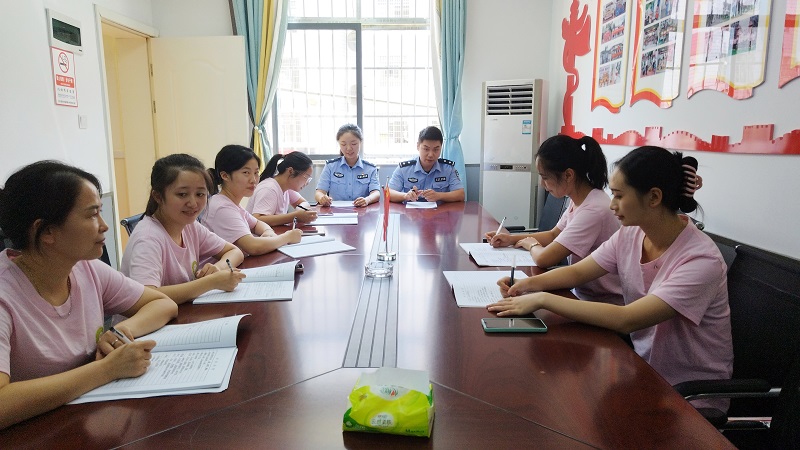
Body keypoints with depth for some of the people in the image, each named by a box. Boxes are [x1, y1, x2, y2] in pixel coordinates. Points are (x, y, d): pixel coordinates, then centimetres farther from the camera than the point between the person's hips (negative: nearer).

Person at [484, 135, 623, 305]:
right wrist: (512, 239, 5)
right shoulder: (578, 200, 2)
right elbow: (553, 235, 17)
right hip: (583, 293, 8)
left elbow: (543, 259, -28)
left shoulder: (593, 211, -27)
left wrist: (531, 244, -5)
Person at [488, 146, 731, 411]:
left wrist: (542, 299, -32)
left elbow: (626, 320, -33)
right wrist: (529, 284, -17)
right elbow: (577, 272, 2)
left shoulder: (700, 260, -25)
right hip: (644, 368, 5)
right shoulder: (630, 235, -5)